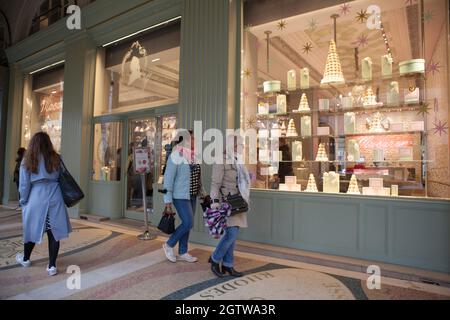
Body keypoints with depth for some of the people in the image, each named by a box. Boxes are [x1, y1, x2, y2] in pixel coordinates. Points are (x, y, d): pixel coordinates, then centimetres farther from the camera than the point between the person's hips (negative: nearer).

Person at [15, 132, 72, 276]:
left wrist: (23, 201, 12)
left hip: (36, 199, 0)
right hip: (54, 199, 0)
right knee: (53, 232, 6)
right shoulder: (55, 159, 1)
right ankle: (52, 266, 9)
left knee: (32, 230, 18)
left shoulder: (28, 161, -2)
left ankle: (25, 259, 40)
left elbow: (24, 185, 0)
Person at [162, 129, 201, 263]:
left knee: (187, 223, 11)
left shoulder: (193, 155, 6)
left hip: (192, 195, 7)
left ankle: (182, 253, 23)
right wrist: (168, 200, -16)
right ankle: (169, 245, 14)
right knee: (188, 224, -8)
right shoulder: (176, 156, -16)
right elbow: (168, 178, -16)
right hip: (180, 196, -7)